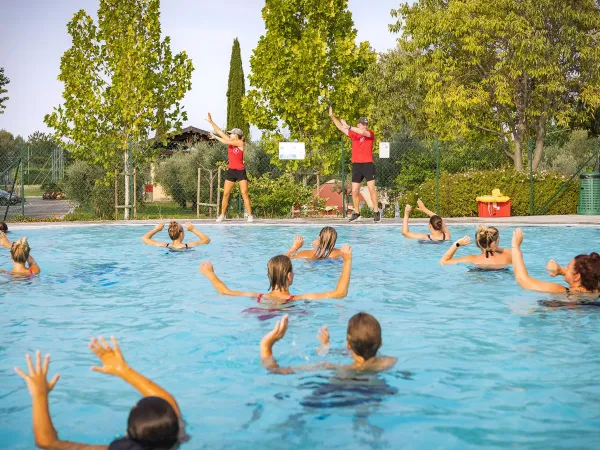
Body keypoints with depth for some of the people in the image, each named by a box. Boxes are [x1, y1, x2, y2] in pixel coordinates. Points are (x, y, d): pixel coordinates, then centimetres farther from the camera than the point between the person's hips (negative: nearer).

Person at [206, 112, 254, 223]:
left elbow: (226, 141, -19)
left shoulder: (241, 143, -9)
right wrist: (211, 121, -1)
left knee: (244, 193, -7)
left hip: (240, 171, -6)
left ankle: (250, 215, -5)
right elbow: (220, 131, 3)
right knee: (225, 194, 2)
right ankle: (222, 215, 6)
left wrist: (215, 137, -9)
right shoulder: (230, 143, 7)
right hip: (231, 171, 6)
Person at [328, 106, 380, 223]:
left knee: (371, 188, -10)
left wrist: (349, 127, -25)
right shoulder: (353, 134, 10)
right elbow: (341, 127, 12)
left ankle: (377, 212, -6)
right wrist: (332, 116, 6)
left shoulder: (370, 134, -1)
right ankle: (356, 213, 14)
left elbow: (363, 132, -23)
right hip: (356, 165, 4)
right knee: (355, 191, 4)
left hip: (368, 164, -4)